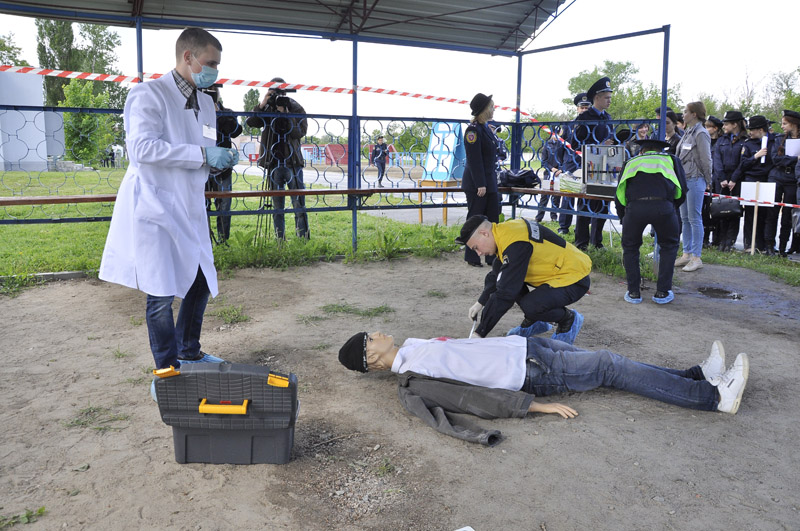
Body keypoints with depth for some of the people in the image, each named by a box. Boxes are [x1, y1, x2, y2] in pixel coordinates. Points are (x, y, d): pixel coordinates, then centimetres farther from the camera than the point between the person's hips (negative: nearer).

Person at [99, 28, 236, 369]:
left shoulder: (205, 103, 16)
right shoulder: (150, 94, -10)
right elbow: (141, 147, -24)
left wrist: (220, 159, 1)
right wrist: (202, 154, -24)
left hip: (189, 211, 8)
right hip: (155, 209, -8)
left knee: (200, 283, 15)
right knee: (162, 296, -5)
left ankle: (189, 353, 35)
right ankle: (167, 370, 11)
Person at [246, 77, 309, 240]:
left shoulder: (296, 109, 1)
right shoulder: (268, 110, 9)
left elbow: (300, 132, -12)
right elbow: (250, 122, -5)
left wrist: (286, 114, -19)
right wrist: (261, 106, -15)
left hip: (292, 162, -3)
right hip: (274, 163, 3)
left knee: (299, 203, -5)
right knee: (277, 204, 8)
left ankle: (303, 238, 1)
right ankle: (280, 239, 14)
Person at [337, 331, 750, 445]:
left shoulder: (414, 346, 11)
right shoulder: (412, 387, -15)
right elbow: (475, 400, -21)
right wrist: (536, 406, -24)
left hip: (526, 346, 8)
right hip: (530, 373, -7)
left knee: (610, 363, 4)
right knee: (611, 366, -7)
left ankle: (696, 377, 14)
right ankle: (714, 397, 2)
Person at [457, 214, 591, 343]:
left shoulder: (516, 244, -29)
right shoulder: (504, 231, -1)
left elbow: (506, 294, -30)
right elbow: (496, 274, 14)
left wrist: (480, 332, -26)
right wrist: (480, 302, 5)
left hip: (575, 280, -9)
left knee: (530, 306, -31)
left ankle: (569, 319, 1)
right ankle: (533, 323, 15)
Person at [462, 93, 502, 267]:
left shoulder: (486, 128, 14)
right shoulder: (473, 130, -14)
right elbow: (474, 160, -18)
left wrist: (490, 182, 18)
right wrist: (480, 184, -20)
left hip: (489, 182, 9)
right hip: (476, 184, -9)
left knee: (493, 219, 9)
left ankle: (493, 257, 16)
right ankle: (471, 258, 11)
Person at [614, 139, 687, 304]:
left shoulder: (630, 162, 33)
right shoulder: (671, 159, 31)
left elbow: (619, 195, 31)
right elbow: (681, 191, 29)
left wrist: (623, 217, 45)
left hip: (634, 207, 0)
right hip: (663, 206, 0)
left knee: (630, 247, 24)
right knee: (669, 246, 24)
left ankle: (633, 292, 23)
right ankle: (662, 292, 24)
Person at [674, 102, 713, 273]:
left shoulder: (701, 133, -12)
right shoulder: (688, 132, 14)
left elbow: (706, 160, -11)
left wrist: (707, 181, -5)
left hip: (695, 180, -9)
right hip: (684, 179, 9)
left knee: (694, 218, -5)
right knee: (685, 218, 12)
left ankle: (696, 257, 0)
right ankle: (686, 253, 20)